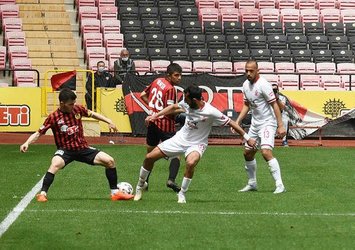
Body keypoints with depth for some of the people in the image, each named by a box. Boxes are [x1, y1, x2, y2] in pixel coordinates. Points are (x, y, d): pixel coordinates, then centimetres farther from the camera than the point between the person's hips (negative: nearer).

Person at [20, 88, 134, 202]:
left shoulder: (78, 109, -1)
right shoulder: (53, 117, -12)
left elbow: (92, 114, 17)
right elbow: (38, 133, -9)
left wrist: (109, 122, 14)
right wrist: (27, 143, -25)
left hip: (83, 148, 4)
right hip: (65, 150, -4)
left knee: (109, 161, -4)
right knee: (55, 164, -38)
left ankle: (115, 193, 9)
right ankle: (42, 194, -30)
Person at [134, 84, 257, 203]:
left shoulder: (210, 112, -26)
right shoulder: (186, 104, -11)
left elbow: (230, 122, -18)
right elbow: (174, 107, 12)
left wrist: (247, 138, -16)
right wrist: (155, 115, 10)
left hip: (196, 144, -5)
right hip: (180, 138, 5)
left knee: (191, 163, -39)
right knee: (149, 157, 1)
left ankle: (182, 194, -16)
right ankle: (140, 187, 24)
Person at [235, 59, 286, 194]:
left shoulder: (263, 85, -18)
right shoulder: (246, 84, 6)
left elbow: (274, 104, -18)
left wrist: (280, 125, -22)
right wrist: (237, 122, 9)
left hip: (268, 123, -9)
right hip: (255, 124, 9)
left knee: (266, 152, -23)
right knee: (248, 153, 13)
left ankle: (280, 185, -21)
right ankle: (252, 183, 29)